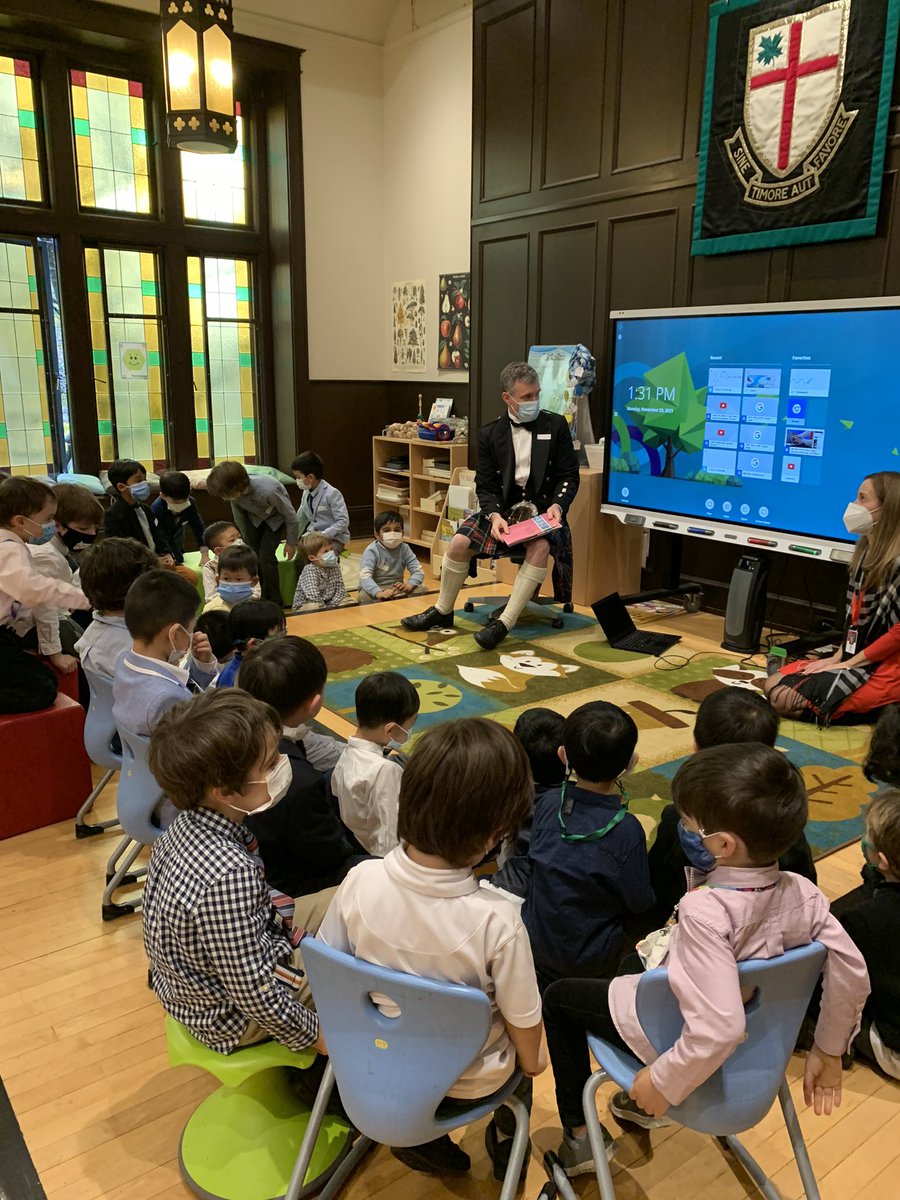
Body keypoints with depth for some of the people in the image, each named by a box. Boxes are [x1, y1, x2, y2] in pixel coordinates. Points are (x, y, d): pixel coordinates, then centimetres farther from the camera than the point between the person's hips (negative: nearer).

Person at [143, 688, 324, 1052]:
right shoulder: (229, 875, -38)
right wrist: (311, 1033, -14)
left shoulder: (188, 823, -13)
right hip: (230, 1018, -8)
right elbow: (255, 995, -29)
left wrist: (274, 914, 4)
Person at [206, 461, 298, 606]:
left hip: (276, 518, -5)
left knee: (265, 556, -15)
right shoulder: (235, 492, -25)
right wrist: (247, 541, 5)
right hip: (255, 517, 5)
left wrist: (291, 542, -13)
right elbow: (239, 519, -4)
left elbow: (290, 514, -25)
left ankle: (274, 602, 1)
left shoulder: (268, 491, -41)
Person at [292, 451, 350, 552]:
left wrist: (324, 534, -25)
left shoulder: (332, 494, -17)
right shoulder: (306, 493, 4)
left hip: (333, 538, -7)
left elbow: (343, 521, -19)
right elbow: (300, 519, 15)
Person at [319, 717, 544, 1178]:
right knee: (522, 1050, 29)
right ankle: (505, 1141, 46)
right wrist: (531, 1060, 5)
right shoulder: (497, 920, -34)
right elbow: (522, 1019, -17)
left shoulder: (360, 881, -25)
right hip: (469, 1080, -2)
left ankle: (422, 1139, 34)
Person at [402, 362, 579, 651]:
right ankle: (442, 611, 3)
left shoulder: (556, 426, 1)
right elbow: (485, 485, 2)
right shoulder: (490, 434, 4)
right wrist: (494, 515, -18)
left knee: (540, 548, -35)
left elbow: (569, 475, 2)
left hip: (543, 509, -2)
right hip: (503, 507, 2)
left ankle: (504, 623, -32)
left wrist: (557, 505, -18)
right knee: (459, 542, -20)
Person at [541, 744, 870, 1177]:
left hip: (672, 1035, -6)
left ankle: (578, 1132, 21)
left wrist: (663, 1083, -26)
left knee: (558, 997, 15)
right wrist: (828, 1051, 3)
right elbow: (853, 976, -13)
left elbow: (719, 1028, -42)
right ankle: (643, 1104, 41)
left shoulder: (705, 911, -39)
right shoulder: (803, 894, -20)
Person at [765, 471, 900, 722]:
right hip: (854, 659, 9)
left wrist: (847, 664, -15)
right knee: (773, 685, 4)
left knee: (785, 700, -17)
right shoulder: (867, 550, 9)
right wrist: (838, 657, 6)